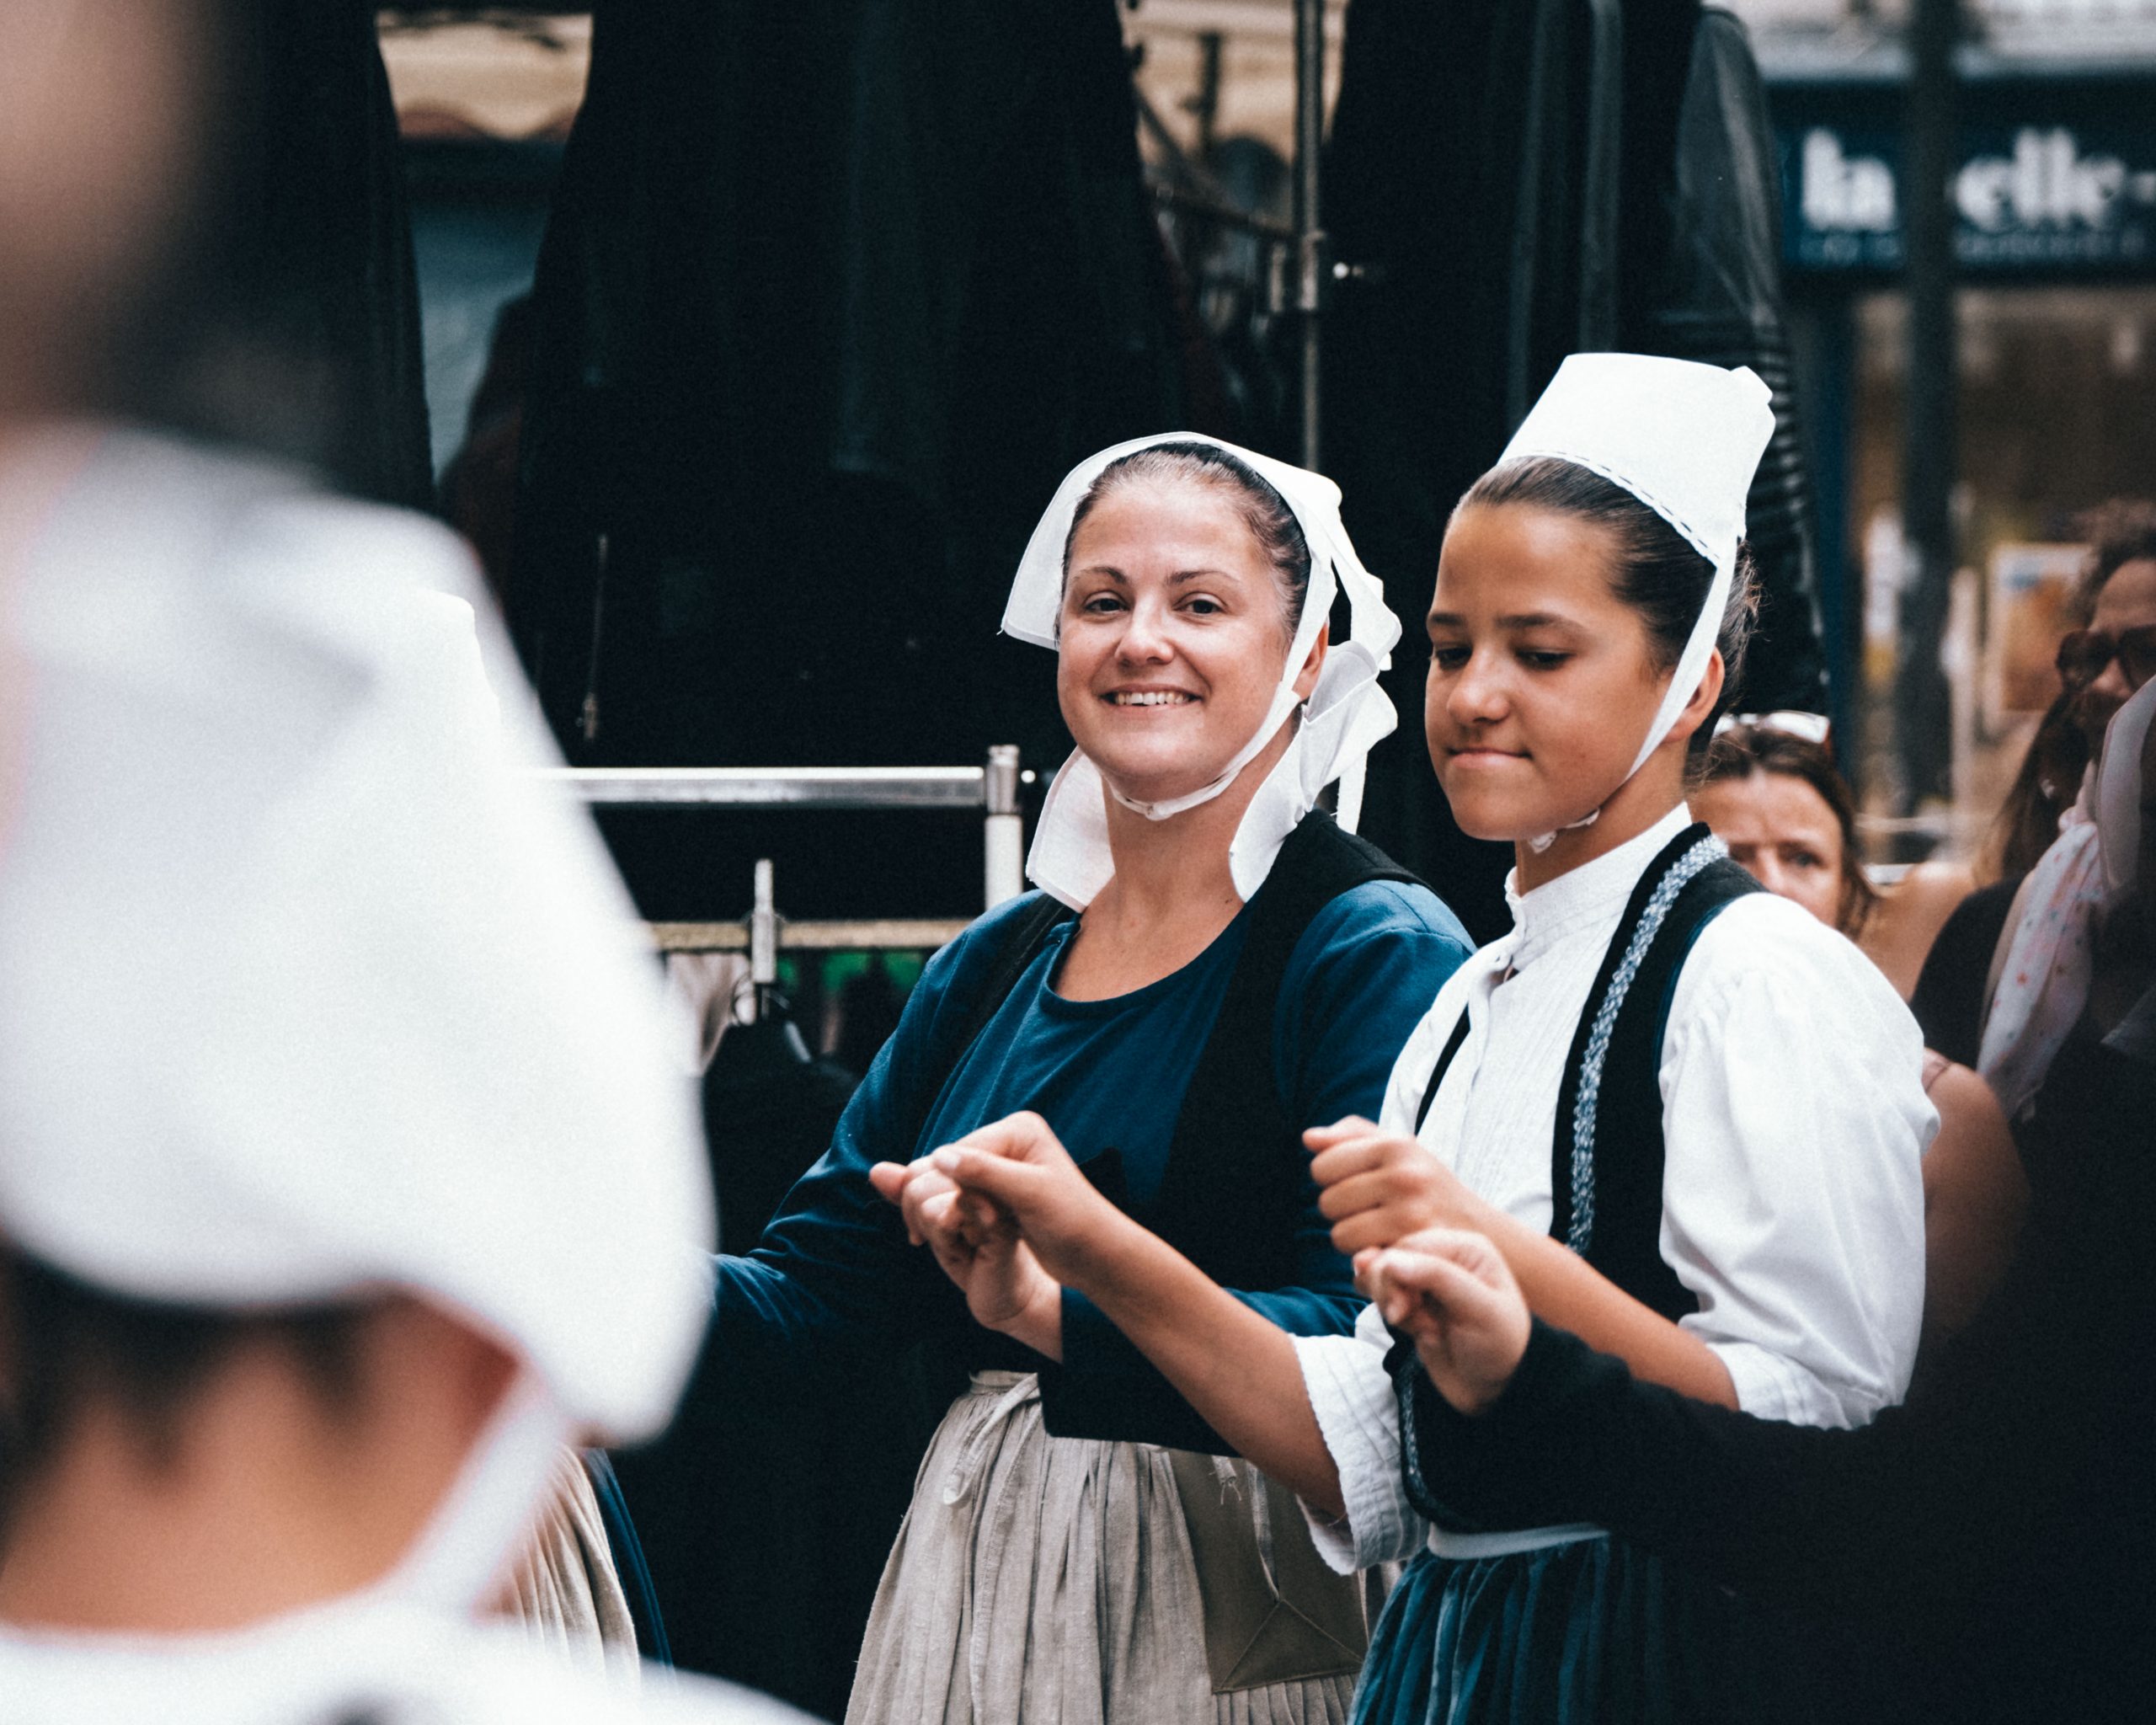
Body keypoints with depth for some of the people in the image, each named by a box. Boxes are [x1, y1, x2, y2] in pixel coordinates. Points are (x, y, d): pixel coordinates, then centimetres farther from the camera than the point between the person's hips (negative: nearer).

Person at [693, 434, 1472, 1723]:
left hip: (1230, 1611, -6)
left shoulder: (1379, 956, -10)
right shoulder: (992, 966, 11)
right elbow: (809, 1292, 9)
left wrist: (1058, 1307, -38)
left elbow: (1368, 1348, -24)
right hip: (973, 1587, 6)